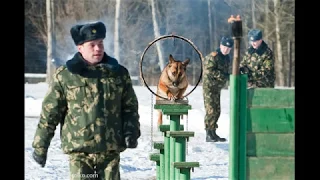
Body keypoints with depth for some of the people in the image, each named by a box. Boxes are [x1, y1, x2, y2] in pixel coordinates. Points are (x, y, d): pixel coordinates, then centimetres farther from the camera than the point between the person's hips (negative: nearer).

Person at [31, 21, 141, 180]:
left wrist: (131, 132, -4)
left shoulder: (119, 73, 7)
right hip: (79, 150, -3)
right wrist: (40, 146, 4)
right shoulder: (64, 76, -1)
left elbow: (130, 108, 13)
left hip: (111, 150, 3)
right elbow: (49, 114, 2)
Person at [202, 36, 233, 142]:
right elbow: (209, 70, -23)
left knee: (217, 111, 12)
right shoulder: (213, 57, -15)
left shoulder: (227, 58, 13)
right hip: (209, 87, -9)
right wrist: (223, 75, -24)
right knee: (211, 110, -12)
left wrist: (228, 76, 3)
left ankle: (213, 133, 20)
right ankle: (209, 135, -11)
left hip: (217, 88, 9)